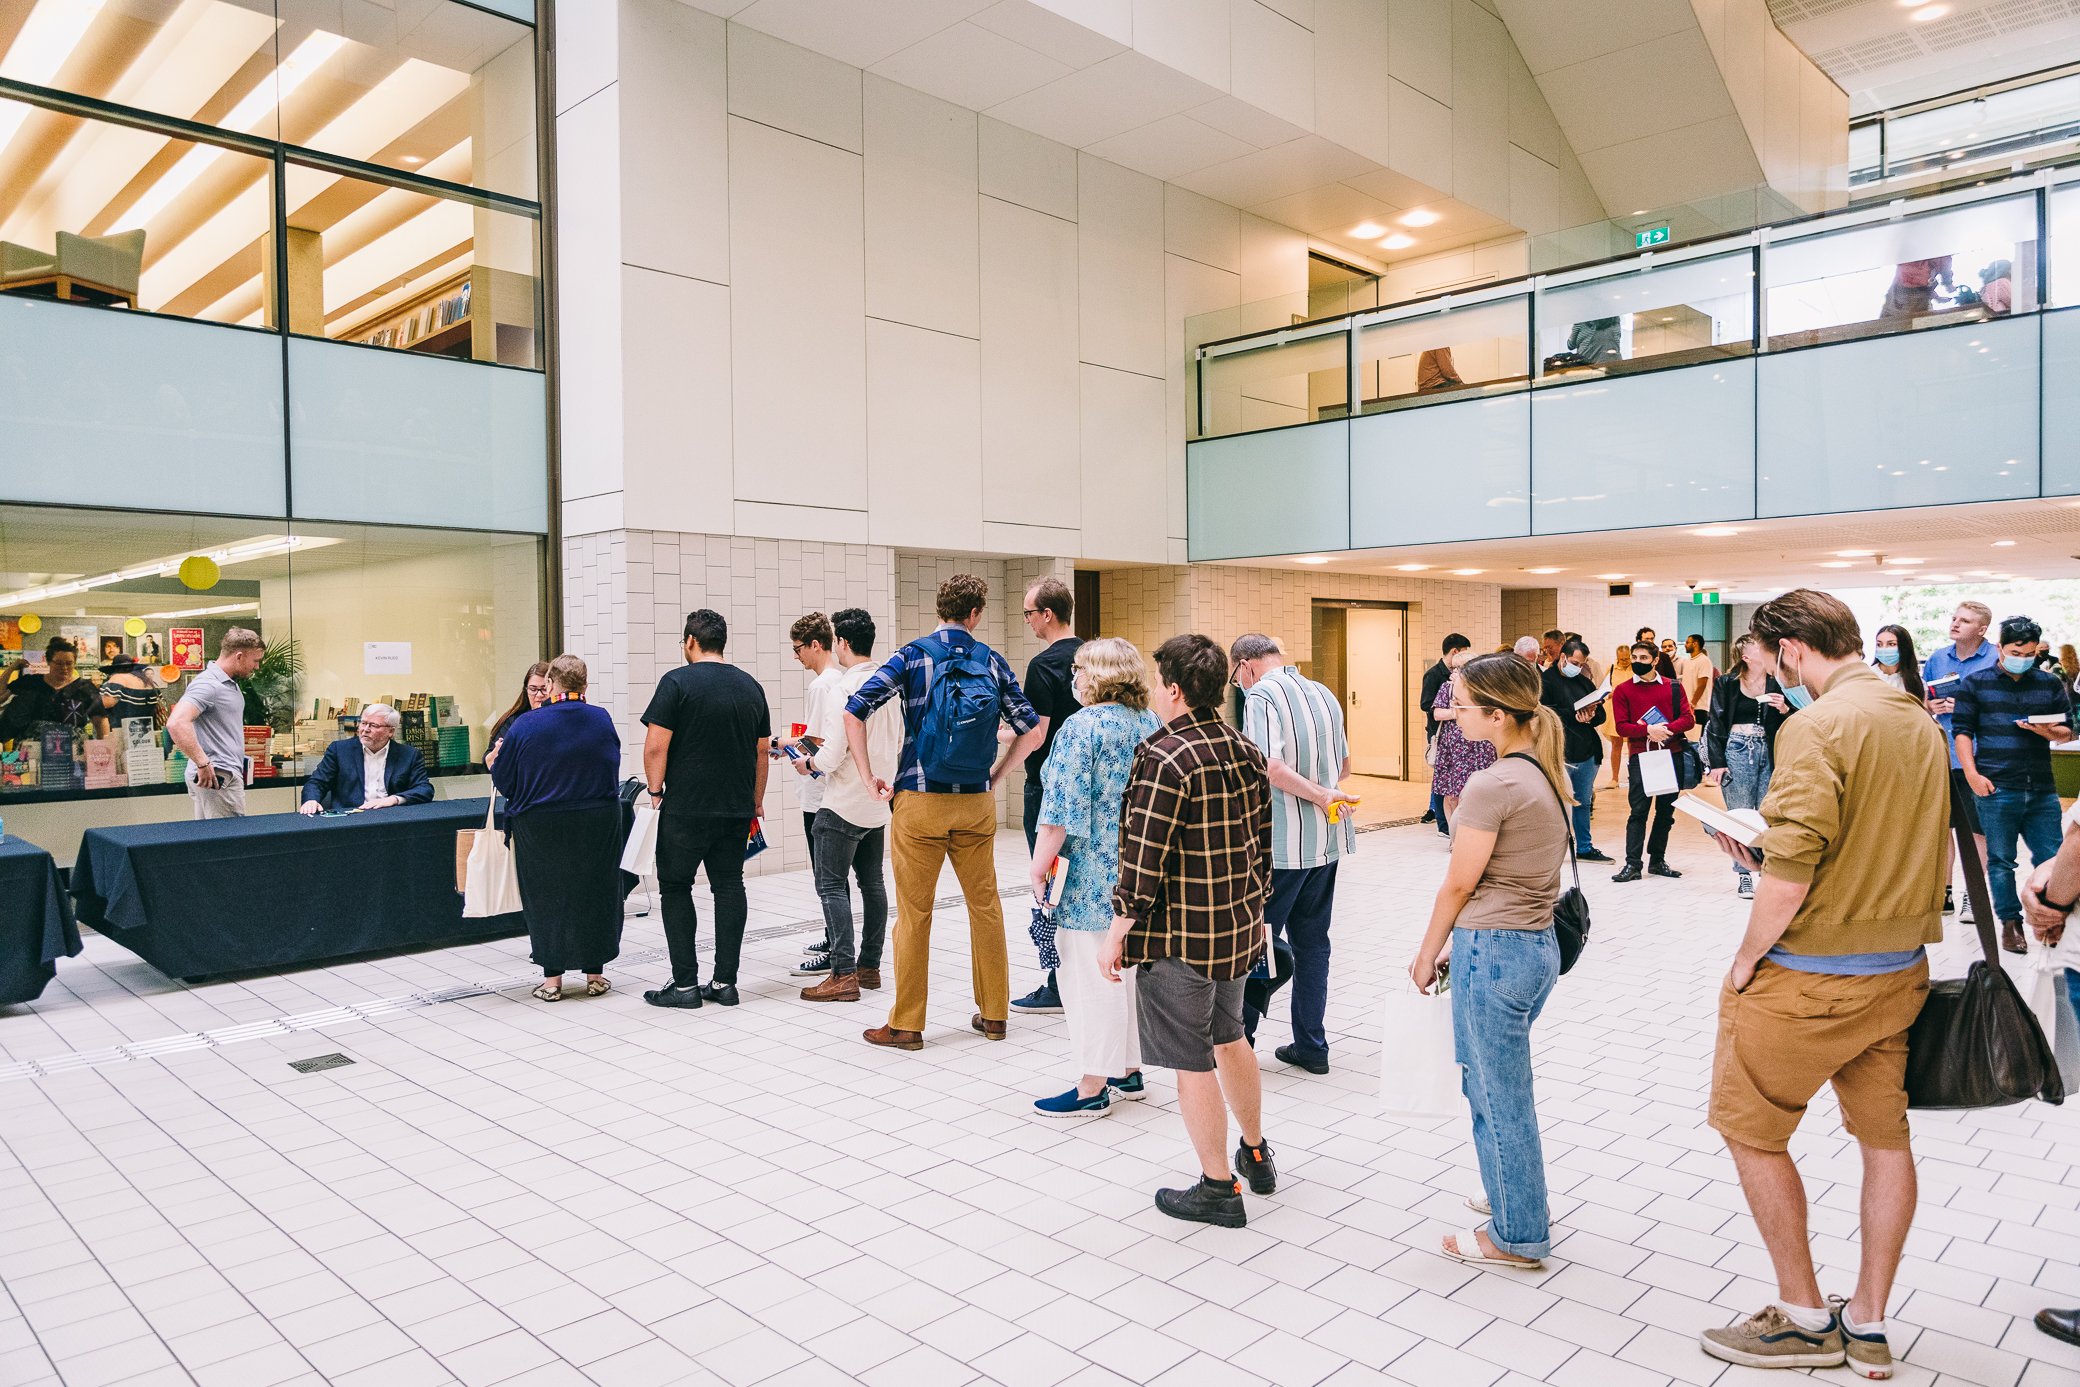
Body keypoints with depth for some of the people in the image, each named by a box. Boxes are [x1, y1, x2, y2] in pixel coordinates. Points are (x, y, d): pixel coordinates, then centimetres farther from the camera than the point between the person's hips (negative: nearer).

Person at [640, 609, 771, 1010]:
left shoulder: (677, 682, -8)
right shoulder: (751, 687, 9)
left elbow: (655, 747, -13)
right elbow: (762, 754, 13)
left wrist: (655, 790, 2)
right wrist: (754, 806, 20)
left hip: (686, 808, -5)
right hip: (737, 809, 5)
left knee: (676, 889, 5)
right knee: (729, 887, 8)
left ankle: (685, 984, 5)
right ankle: (724, 982, 10)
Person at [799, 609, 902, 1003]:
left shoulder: (843, 689, -18)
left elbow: (832, 755, -21)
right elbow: (899, 743, 13)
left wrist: (810, 762, -1)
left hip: (843, 805, -8)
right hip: (880, 802, 8)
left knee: (832, 886, -1)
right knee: (872, 882, 14)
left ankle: (844, 974, -3)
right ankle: (870, 966, 21)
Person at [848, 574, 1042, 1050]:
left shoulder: (912, 656, -4)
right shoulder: (992, 662, 3)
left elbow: (854, 711, -12)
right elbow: (1031, 731, 3)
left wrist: (869, 777, -4)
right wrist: (995, 778, 12)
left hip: (919, 801, -2)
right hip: (977, 803, 2)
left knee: (914, 914, 4)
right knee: (985, 906, 13)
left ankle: (906, 1024, 12)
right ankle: (992, 1014, 22)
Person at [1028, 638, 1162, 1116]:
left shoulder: (1082, 726, -15)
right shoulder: (1152, 724, 9)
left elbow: (1061, 810, -18)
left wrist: (1039, 867, -11)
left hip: (1094, 874, -8)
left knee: (1090, 975, 0)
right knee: (1132, 969, 17)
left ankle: (1092, 1089, 7)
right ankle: (1130, 1072, 27)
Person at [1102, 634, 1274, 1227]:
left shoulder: (1166, 759, -21)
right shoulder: (1246, 751, 3)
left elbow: (1144, 859, -22)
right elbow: (1261, 842, 10)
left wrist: (1117, 933, -13)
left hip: (1178, 937, -8)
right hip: (1240, 927, 8)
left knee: (1192, 1064, 5)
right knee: (1230, 1038, 25)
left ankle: (1218, 1189, 17)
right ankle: (1255, 1155, 41)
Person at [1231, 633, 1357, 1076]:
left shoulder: (1260, 696, -12)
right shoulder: (1324, 694, 11)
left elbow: (1270, 766, -25)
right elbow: (1345, 766, 18)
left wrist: (1319, 796, -17)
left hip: (1281, 843, -7)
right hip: (1326, 840, 7)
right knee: (1312, 942, 14)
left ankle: (1239, 1037, 13)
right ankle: (1311, 1046, 20)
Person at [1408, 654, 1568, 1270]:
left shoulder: (1492, 785, -21)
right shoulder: (1547, 775, 6)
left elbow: (1458, 885, -14)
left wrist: (1427, 954, 0)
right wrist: (1465, 941, 13)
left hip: (1495, 951, -9)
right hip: (1539, 942, 9)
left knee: (1498, 1097, 8)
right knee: (1502, 1089, 24)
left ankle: (1517, 1238, 23)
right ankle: (1522, 1200, 40)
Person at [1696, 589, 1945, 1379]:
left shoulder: (1817, 727, -20)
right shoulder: (1919, 723, 8)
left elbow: (1792, 869, -25)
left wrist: (1748, 957, -12)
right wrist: (1760, 850, 10)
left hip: (1813, 977, -9)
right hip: (1900, 968, 9)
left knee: (1750, 1131, 8)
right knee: (1884, 1135, 16)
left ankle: (1805, 1319, 20)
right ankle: (1867, 1327, 30)